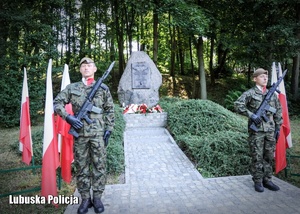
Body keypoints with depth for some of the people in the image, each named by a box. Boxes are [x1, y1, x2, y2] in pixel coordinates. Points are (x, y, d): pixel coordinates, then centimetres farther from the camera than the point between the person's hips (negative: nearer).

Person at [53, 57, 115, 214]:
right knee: (81, 167, 8)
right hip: (79, 133, 1)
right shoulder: (72, 87, 8)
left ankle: (97, 198, 20)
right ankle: (85, 198, 22)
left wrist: (109, 129, 0)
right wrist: (68, 117, -9)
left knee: (99, 166, 5)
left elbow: (110, 110, 8)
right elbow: (57, 103, 7)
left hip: (98, 133, -1)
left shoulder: (103, 88, 6)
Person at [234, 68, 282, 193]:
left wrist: (278, 127, 12)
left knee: (269, 157, 11)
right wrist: (251, 115, -22)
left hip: (270, 130, 5)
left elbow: (278, 112, 16)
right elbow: (238, 105, -15)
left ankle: (267, 180, 24)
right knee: (257, 157, 2)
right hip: (256, 130, -5)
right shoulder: (250, 93, -4)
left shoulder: (273, 94, 13)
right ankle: (257, 181, 14)